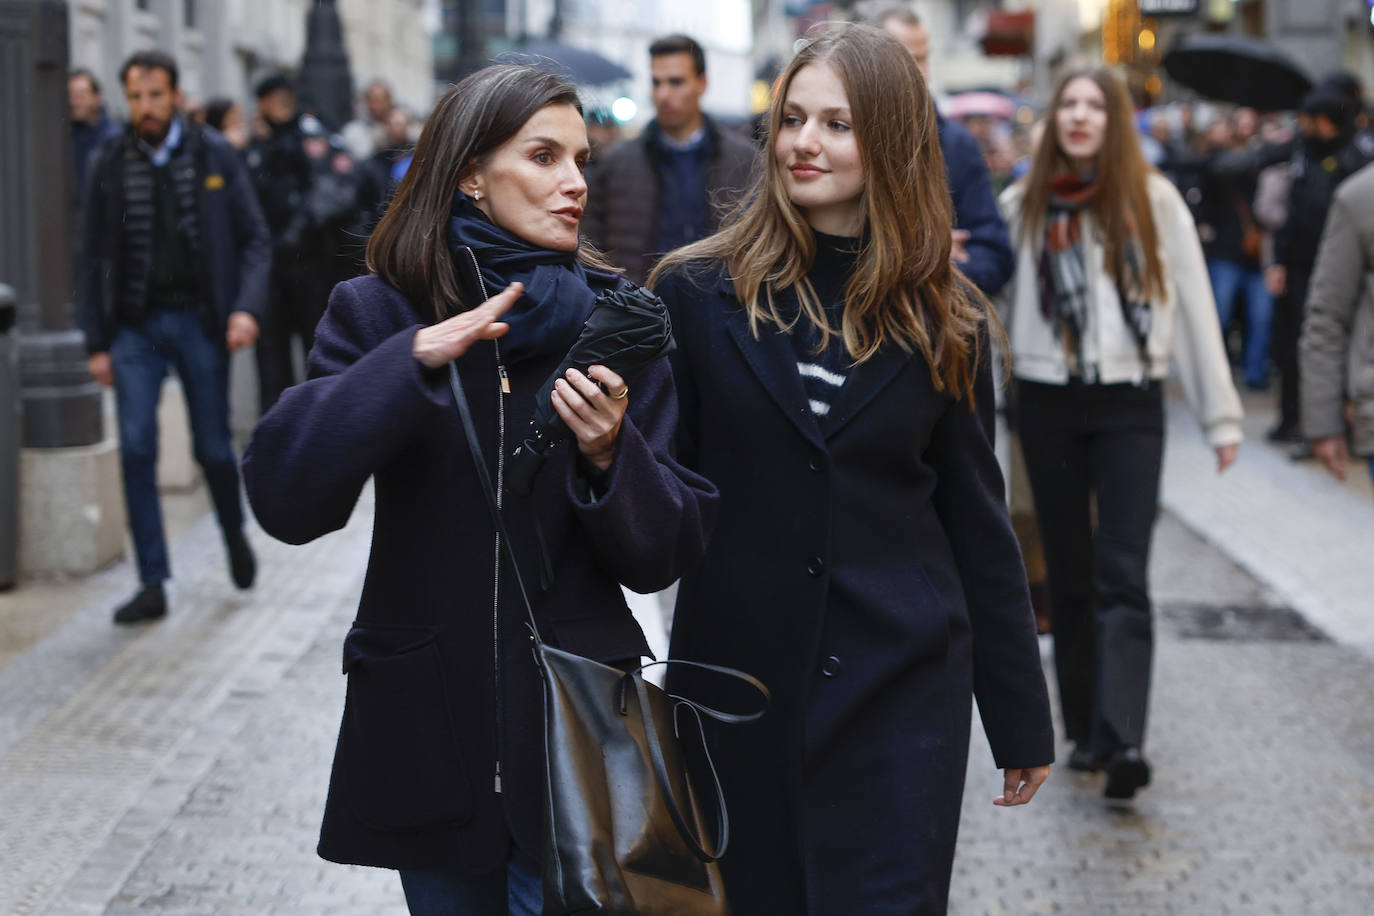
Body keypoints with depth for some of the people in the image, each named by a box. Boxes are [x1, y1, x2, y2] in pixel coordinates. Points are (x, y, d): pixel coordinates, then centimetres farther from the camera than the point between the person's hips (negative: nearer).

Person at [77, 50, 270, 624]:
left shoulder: (214, 157, 0)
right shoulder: (110, 164, 3)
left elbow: (255, 239, 1)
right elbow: (95, 258, 7)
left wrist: (247, 308, -14)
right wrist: (96, 343, 3)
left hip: (199, 320, -1)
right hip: (136, 324, 1)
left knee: (213, 447, 5)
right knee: (136, 448, -8)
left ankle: (235, 535, 35)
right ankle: (152, 583, -2)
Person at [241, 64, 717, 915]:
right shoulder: (378, 314, -2)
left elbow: (663, 554, 0)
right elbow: (284, 499, -15)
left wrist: (609, 456, -19)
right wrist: (413, 360, -23)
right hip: (428, 733, 0)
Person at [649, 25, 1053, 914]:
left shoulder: (943, 321, 2)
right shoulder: (698, 290, -2)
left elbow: (977, 519, 6)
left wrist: (1023, 721, 8)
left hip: (899, 687, 0)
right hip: (736, 676, 0)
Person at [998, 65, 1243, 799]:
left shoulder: (1153, 200, 2)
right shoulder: (1023, 206, 5)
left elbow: (1193, 306, 2)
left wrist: (1220, 413, 0)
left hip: (1130, 405, -2)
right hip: (1049, 404, 2)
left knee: (1122, 577, -11)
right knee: (1069, 577, 8)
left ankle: (1124, 740, -19)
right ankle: (1086, 729, 17)